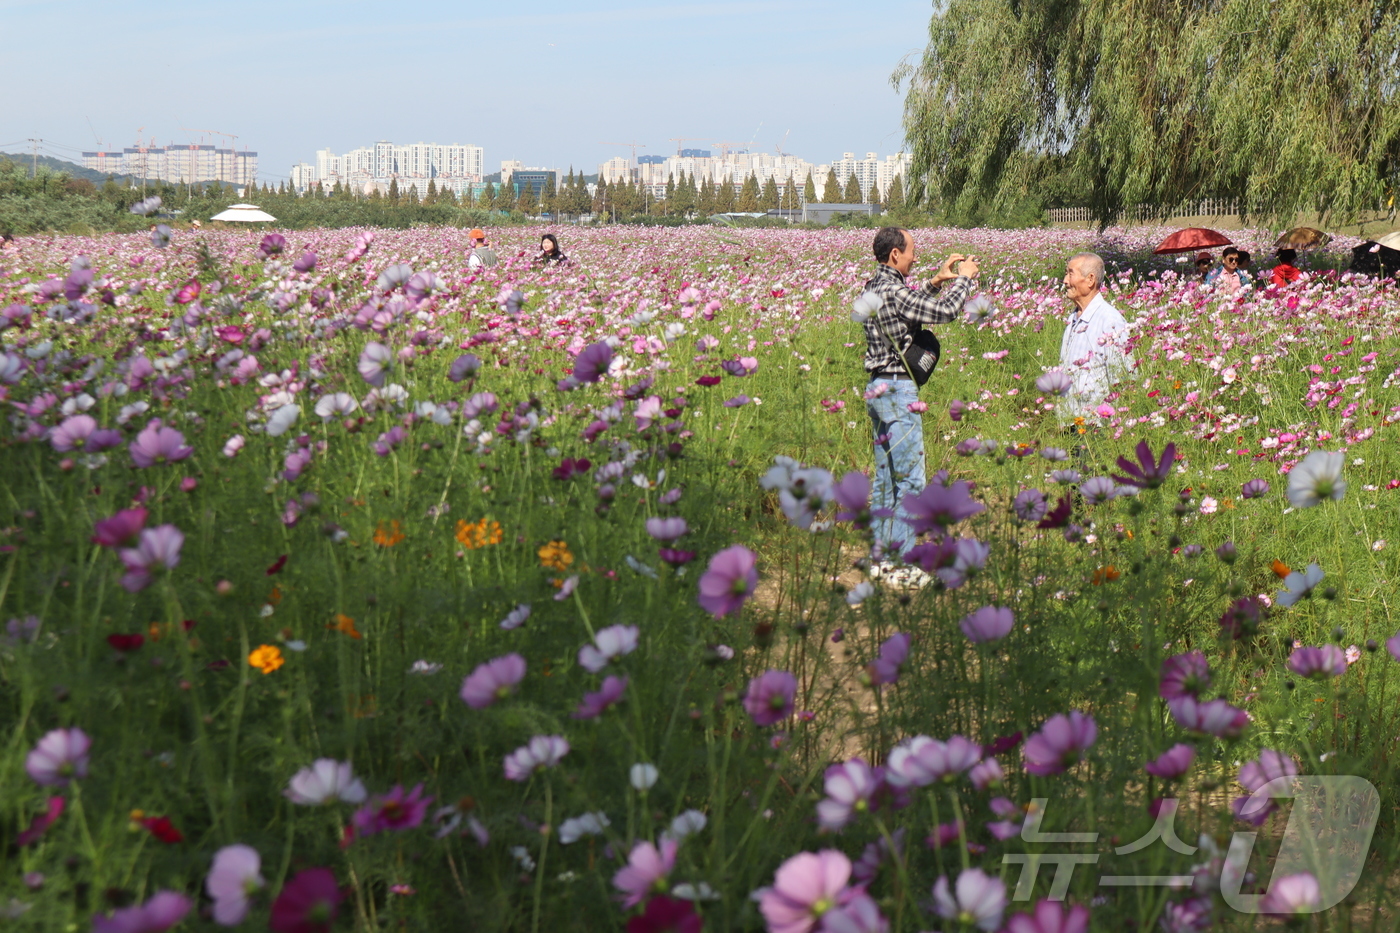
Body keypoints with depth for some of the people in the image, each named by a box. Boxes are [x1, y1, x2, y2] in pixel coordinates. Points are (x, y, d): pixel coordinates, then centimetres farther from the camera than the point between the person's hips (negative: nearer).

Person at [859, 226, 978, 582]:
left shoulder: (875, 287, 11)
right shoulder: (893, 291, -18)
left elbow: (914, 307, 27)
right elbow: (945, 312, -17)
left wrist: (938, 282, 20)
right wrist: (964, 279, -1)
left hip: (877, 388, 10)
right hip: (897, 389, -10)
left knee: (884, 478, 13)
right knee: (910, 479, -6)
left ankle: (881, 558, 18)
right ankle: (901, 564, -4)